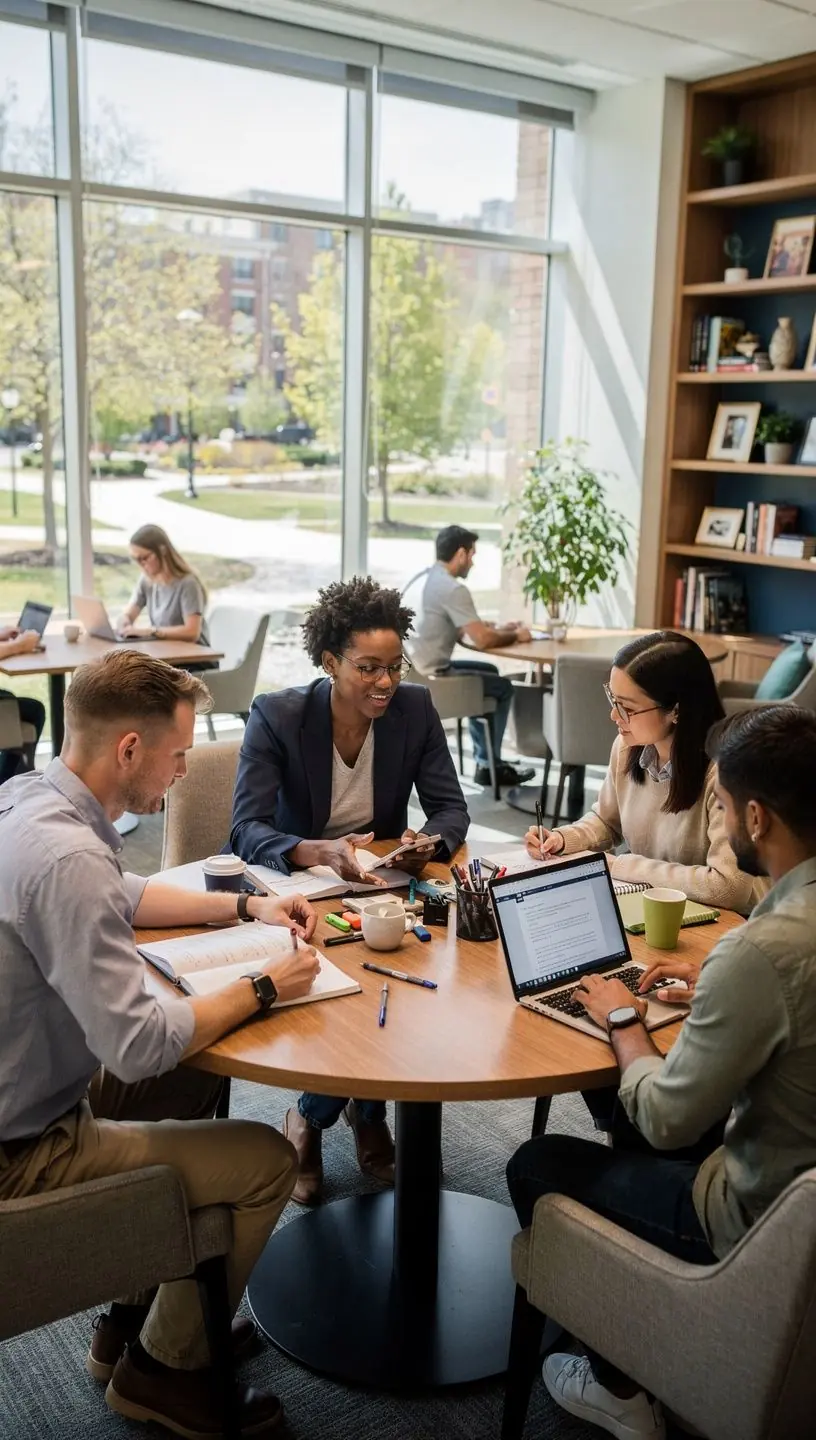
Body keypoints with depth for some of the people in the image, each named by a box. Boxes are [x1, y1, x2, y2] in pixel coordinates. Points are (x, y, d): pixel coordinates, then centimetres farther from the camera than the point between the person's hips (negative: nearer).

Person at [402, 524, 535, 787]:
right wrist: (514, 635, -2)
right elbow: (483, 640, -22)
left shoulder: (421, 579, 11)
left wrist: (498, 628, 14)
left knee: (488, 671, 26)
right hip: (428, 679, -9)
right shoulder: (452, 588, -19)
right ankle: (489, 765, 22)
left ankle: (485, 759, 29)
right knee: (502, 687, 11)